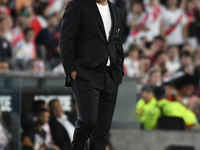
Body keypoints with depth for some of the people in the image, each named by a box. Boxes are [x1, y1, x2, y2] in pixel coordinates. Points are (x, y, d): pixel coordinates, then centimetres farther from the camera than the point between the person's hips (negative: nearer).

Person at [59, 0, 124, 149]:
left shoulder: (116, 12, 18)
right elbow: (66, 41, -5)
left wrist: (120, 69, 12)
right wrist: (72, 70, -12)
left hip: (111, 77, 6)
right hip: (87, 75, -6)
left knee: (103, 126, 2)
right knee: (88, 120, -18)